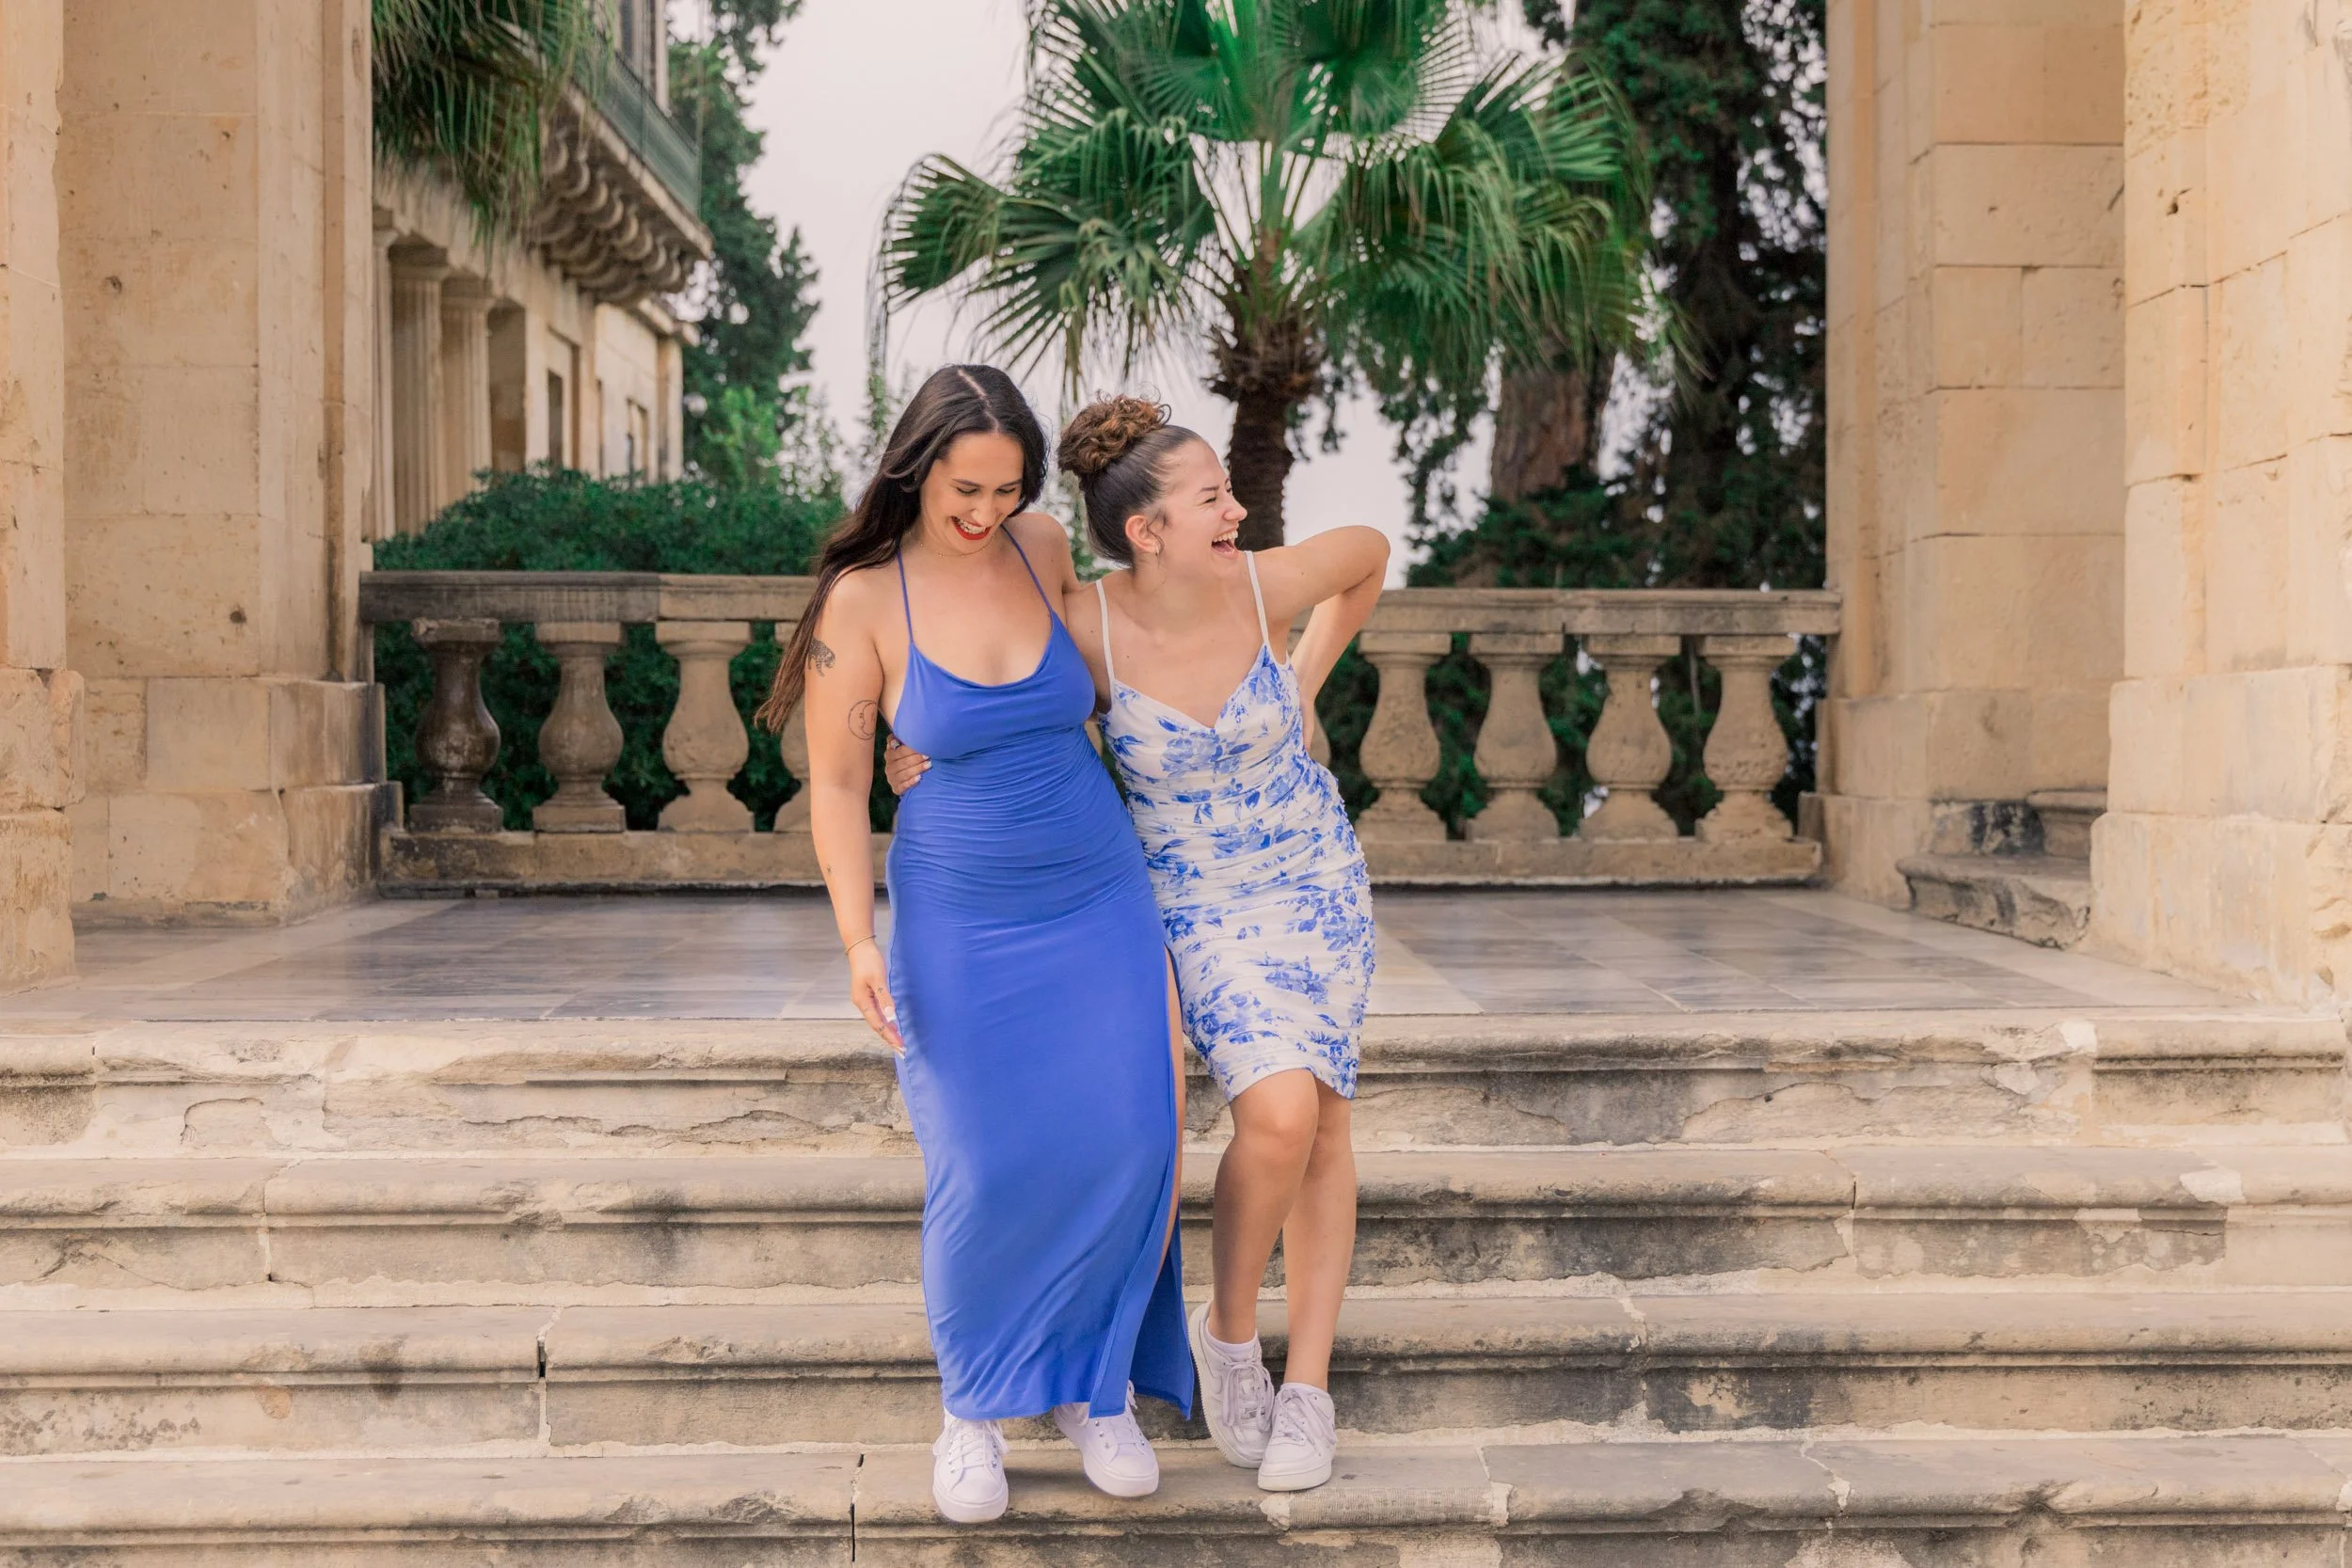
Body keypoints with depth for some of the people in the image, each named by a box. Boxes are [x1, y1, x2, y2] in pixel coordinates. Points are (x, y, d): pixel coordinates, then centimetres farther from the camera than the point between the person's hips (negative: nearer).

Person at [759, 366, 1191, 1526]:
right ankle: (973, 1408, 15)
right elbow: (836, 785, -8)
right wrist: (860, 941, -17)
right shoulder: (862, 600, -12)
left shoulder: (1042, 549, -1)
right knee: (986, 1169, -7)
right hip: (959, 921, -3)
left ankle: (1095, 1387, 13)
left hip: (1097, 903, 3)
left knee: (1124, 1144, -6)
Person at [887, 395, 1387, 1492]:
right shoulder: (1087, 628, -24)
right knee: (1278, 1115, -21)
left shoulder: (1267, 583, -18)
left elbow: (1368, 552, 5)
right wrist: (922, 760, -25)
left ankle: (1308, 1390, 12)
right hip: (1196, 899, -2)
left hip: (1313, 874, 3)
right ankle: (1230, 1330, 6)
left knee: (1323, 1124, -1)